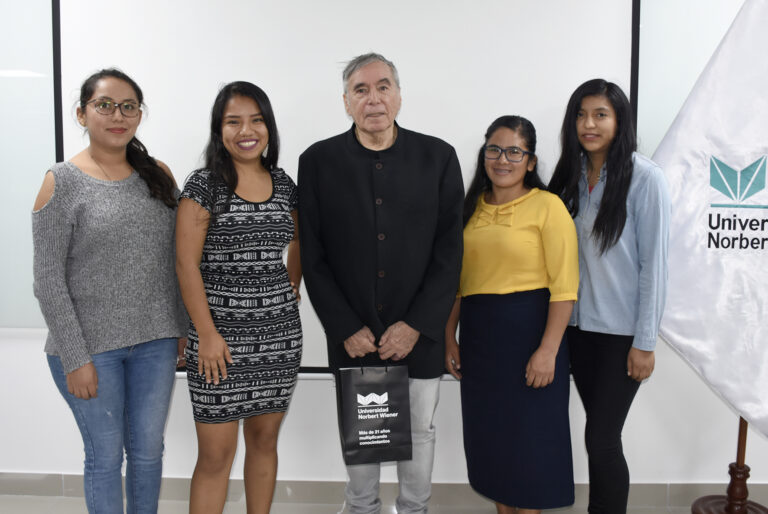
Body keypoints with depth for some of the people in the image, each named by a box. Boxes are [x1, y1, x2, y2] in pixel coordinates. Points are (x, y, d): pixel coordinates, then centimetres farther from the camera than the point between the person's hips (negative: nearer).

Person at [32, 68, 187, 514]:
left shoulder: (159, 175, 4)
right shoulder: (62, 182, -7)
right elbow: (49, 281, -9)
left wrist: (183, 327, 6)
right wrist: (75, 358, -12)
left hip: (156, 342, 3)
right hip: (91, 345, -3)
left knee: (149, 450, 15)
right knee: (106, 455, 10)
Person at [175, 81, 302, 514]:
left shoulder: (283, 184, 7)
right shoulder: (204, 185, -7)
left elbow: (299, 241, 24)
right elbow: (187, 264, -9)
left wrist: (291, 293, 12)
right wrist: (207, 335, -13)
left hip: (280, 333, 5)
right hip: (221, 335, -4)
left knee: (265, 439, 15)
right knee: (216, 454, 1)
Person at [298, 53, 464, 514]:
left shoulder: (438, 158, -2)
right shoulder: (318, 161, -1)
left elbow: (450, 251, -4)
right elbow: (313, 257, -2)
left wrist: (415, 325, -10)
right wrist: (347, 329, -7)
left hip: (419, 334, 0)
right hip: (352, 336, 0)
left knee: (419, 432, 14)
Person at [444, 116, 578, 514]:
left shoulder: (547, 206, -8)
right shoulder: (472, 208, 9)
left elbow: (564, 287, -12)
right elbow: (457, 279, 12)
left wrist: (548, 351, -17)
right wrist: (450, 338, 7)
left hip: (528, 331, -5)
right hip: (478, 335, 6)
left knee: (528, 437, 6)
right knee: (489, 436, 15)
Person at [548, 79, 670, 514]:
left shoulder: (644, 178, -10)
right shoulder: (571, 176, 6)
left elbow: (653, 263, -10)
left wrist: (645, 342, -10)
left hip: (622, 332, -5)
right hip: (580, 326, 5)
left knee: (602, 438, 0)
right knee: (600, 433, 14)